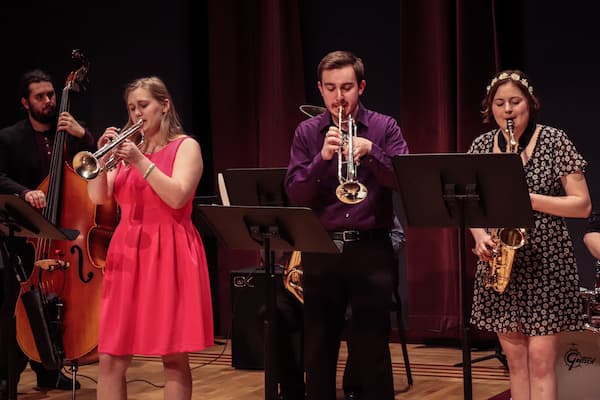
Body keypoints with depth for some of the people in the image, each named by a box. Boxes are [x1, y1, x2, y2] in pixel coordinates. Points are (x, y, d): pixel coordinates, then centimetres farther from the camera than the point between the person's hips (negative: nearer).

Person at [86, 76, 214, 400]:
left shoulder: (185, 146, 2)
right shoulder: (128, 147, 16)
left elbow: (177, 197, -14)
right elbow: (98, 197, 6)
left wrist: (140, 161, -19)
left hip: (169, 254, -4)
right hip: (126, 252, 5)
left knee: (173, 358, -4)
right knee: (111, 358, -2)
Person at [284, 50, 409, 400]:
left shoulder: (384, 128, 2)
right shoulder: (307, 132, 5)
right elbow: (295, 194, -2)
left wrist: (370, 151, -22)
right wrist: (322, 158, -17)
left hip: (371, 250, -2)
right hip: (321, 250, 2)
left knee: (373, 350, 3)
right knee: (318, 350, 8)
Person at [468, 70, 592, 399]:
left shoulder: (554, 141, -4)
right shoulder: (481, 146, 7)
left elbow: (582, 206, -7)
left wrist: (530, 199, -19)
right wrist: (479, 235, -9)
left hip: (545, 263, -4)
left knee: (541, 359, -6)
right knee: (514, 358, 8)